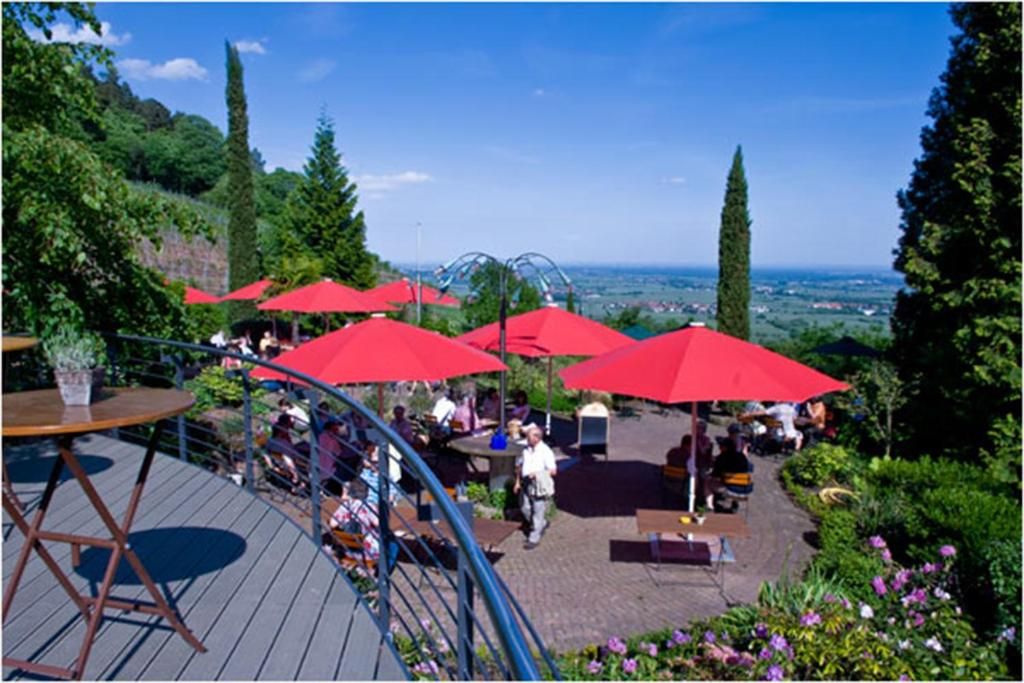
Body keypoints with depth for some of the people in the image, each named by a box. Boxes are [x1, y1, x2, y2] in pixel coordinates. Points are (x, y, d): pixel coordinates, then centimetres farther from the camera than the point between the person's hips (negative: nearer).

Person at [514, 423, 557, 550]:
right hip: (526, 484, 7)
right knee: (525, 508, 13)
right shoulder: (526, 449, 4)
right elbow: (519, 465, 16)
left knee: (538, 512, 1)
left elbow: (553, 471, -13)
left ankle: (534, 538, 12)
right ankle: (542, 523, 37)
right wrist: (517, 481, 12)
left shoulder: (546, 451, -14)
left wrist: (538, 474, -23)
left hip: (540, 486, -6)